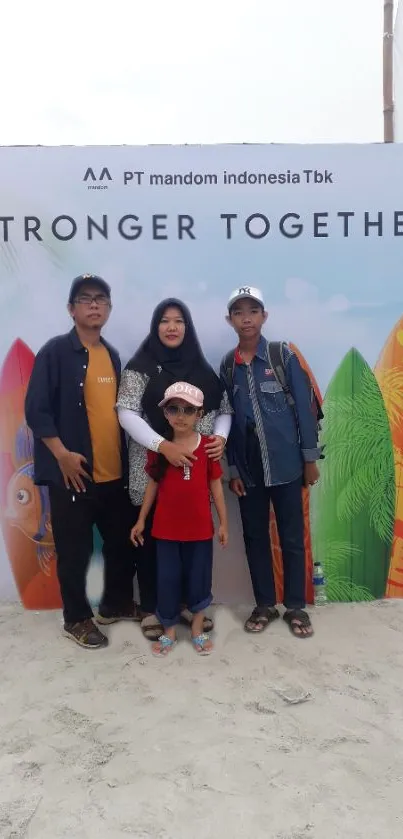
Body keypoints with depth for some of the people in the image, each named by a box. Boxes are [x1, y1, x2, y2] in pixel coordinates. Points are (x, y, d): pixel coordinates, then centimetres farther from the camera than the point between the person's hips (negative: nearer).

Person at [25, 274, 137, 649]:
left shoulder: (112, 355, 11)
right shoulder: (56, 351, -8)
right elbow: (36, 410, -12)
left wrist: (126, 457, 11)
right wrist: (63, 455, -17)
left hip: (115, 472, 6)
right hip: (74, 473, -6)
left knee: (123, 541, 15)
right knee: (75, 549, 6)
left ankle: (116, 604, 35)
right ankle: (77, 618, 24)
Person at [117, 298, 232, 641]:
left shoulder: (202, 368, 9)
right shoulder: (141, 366, -3)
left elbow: (224, 409, 12)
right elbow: (127, 414, -11)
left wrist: (220, 437, -9)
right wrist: (164, 445, -23)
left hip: (196, 471, 4)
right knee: (152, 540, 5)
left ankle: (188, 604, 28)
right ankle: (150, 610, 22)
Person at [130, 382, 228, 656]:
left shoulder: (208, 446, -5)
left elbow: (215, 485, 0)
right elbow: (153, 484, 5)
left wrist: (224, 521, 1)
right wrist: (141, 519, 6)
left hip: (200, 527, -1)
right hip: (166, 527, 1)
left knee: (199, 577, 11)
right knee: (168, 578, 10)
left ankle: (198, 628, 31)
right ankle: (169, 630, 28)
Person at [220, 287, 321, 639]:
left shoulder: (284, 355, -5)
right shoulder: (227, 366, 4)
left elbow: (303, 407, -4)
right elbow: (227, 418, 6)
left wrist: (310, 458, -4)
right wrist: (232, 469, 4)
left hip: (286, 464, -2)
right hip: (248, 469, 3)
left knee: (292, 538, 7)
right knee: (255, 538, 11)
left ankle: (296, 607, 22)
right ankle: (265, 604, 26)